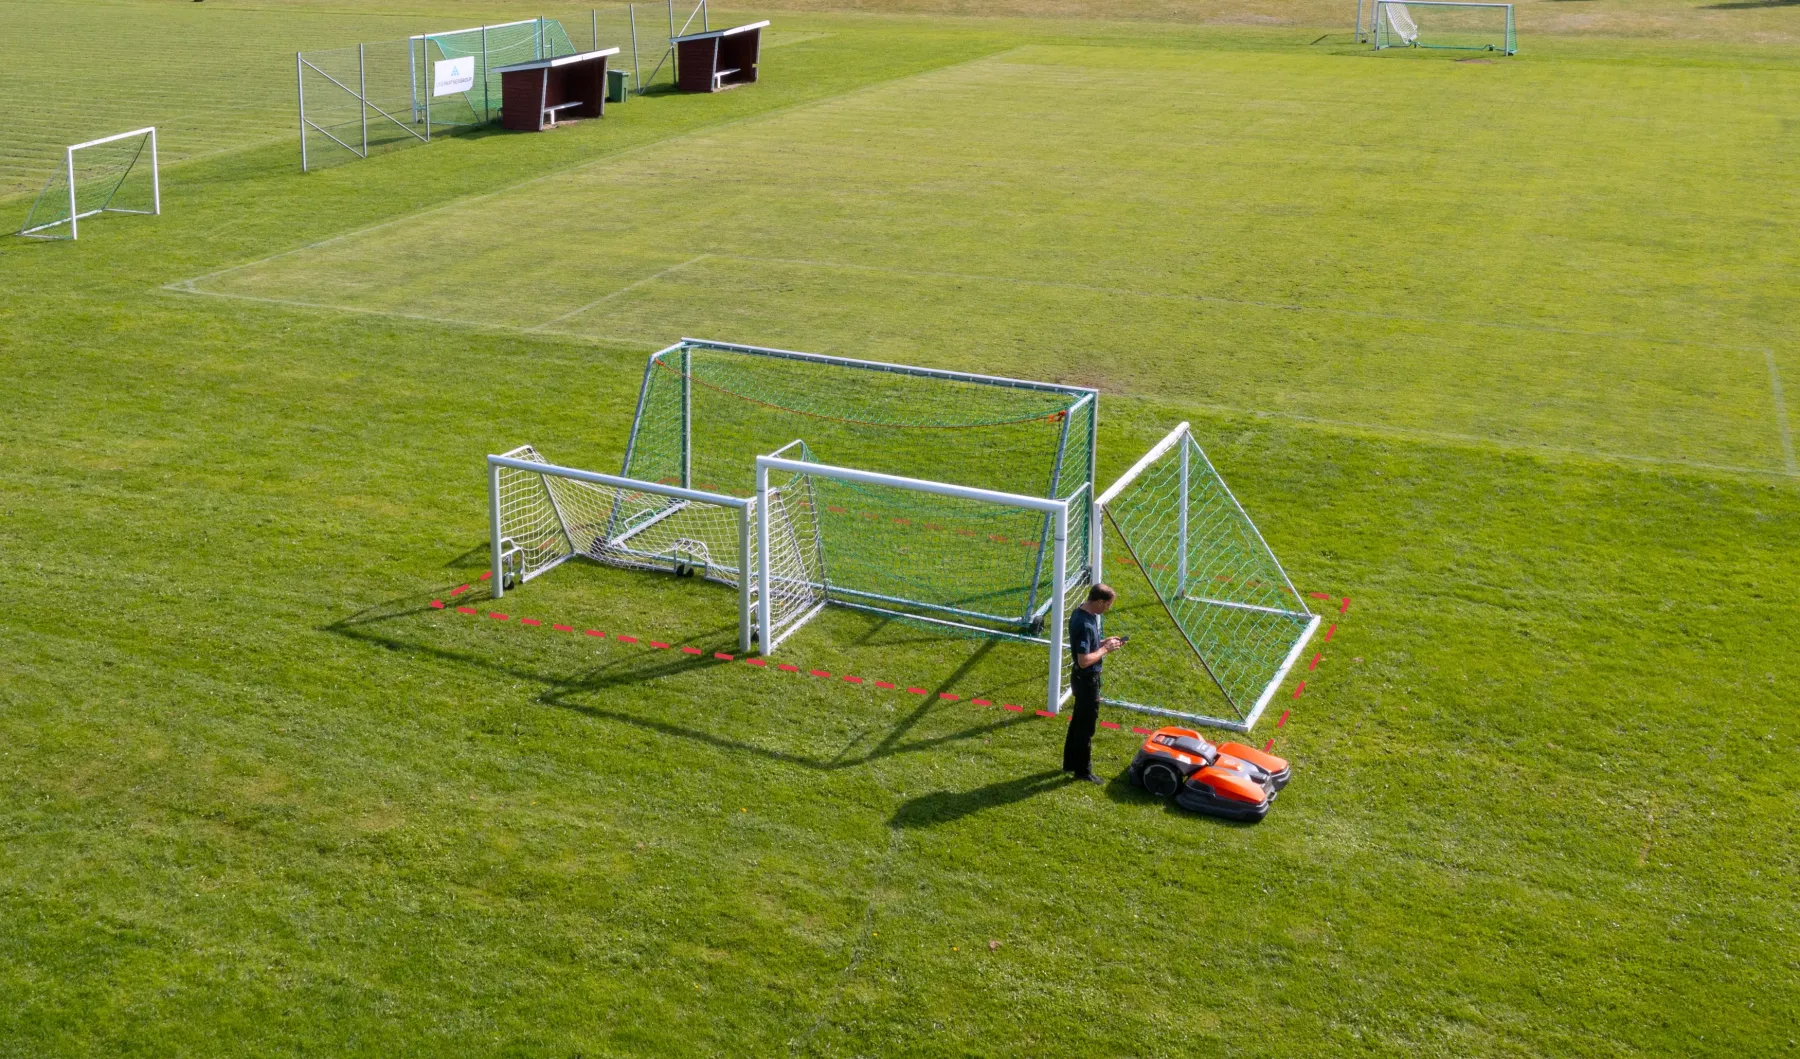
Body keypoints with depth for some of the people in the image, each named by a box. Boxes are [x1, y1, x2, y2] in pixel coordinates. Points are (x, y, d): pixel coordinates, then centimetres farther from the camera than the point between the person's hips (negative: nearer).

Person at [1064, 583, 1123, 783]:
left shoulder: (1080, 613, 2)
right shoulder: (1085, 624, -29)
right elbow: (1084, 660, -30)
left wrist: (1104, 641, 4)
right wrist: (1105, 649, -18)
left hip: (1082, 678, 10)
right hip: (1087, 680, -10)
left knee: (1078, 721, 21)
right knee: (1086, 726, 4)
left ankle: (1070, 763, 35)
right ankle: (1083, 770, 16)